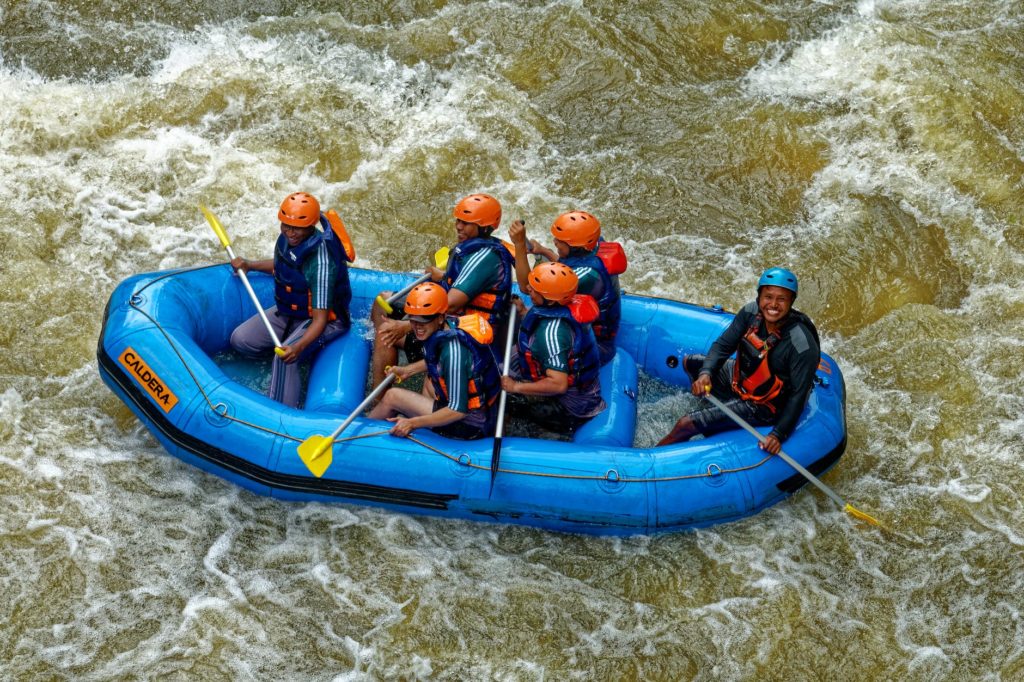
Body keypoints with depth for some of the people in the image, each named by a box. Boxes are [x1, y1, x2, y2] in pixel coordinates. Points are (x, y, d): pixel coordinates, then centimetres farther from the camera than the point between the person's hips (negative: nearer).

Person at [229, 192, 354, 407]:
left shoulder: (321, 262, -34)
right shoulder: (287, 238, -10)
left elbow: (320, 319, -35)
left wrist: (299, 346, -50)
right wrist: (249, 265, 9)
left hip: (324, 319, -9)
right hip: (288, 312, 9)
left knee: (284, 359, -33)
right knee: (240, 340, 2)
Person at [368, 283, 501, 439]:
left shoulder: (453, 349, -30)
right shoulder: (448, 324, -4)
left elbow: (458, 411, -28)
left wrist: (413, 423, -23)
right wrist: (408, 370, 17)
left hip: (471, 426, -9)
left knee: (392, 396, 1)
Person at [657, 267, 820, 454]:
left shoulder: (803, 346, -33)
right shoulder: (752, 312, -16)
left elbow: (798, 395, -25)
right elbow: (723, 345, -6)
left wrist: (778, 434, -30)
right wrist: (705, 373, -24)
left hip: (761, 407, -8)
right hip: (739, 379, 8)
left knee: (686, 425, -12)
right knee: (689, 362, 24)